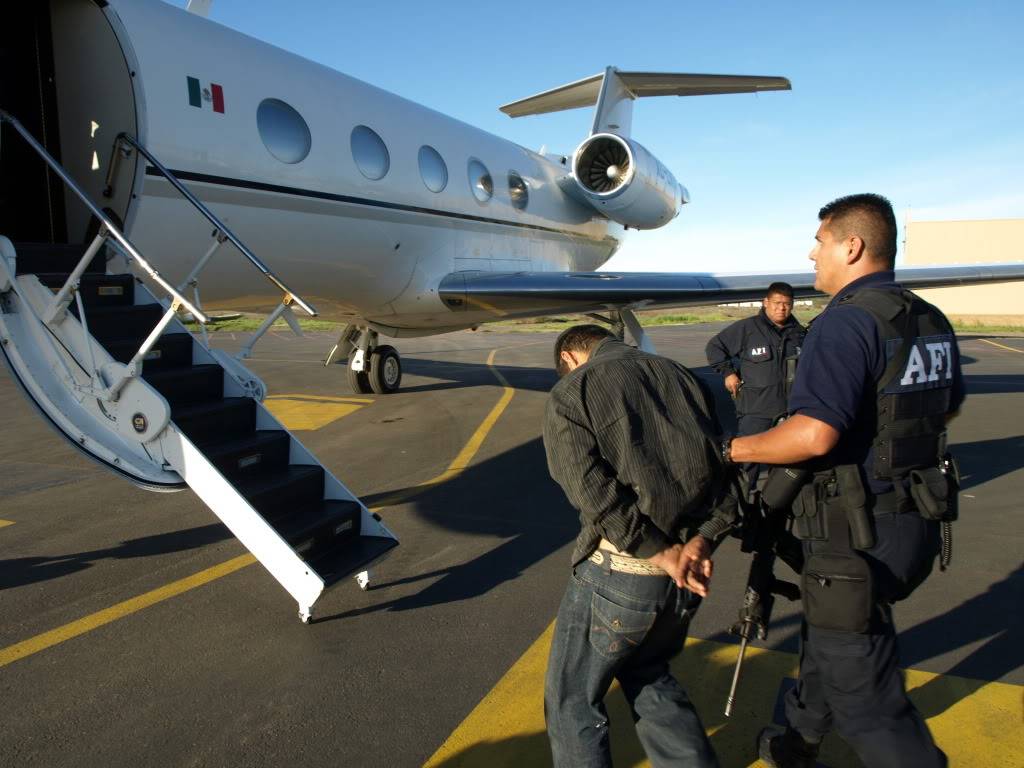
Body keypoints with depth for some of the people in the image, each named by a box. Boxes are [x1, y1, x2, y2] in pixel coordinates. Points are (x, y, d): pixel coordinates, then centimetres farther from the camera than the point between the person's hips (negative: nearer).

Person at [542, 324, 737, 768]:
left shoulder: (569, 394, -4)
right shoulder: (683, 377, 12)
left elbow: (593, 492, -18)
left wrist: (661, 555, -12)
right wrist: (700, 540, -5)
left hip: (619, 570, -6)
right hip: (687, 572, 6)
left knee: (572, 701, 15)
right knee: (648, 676, 30)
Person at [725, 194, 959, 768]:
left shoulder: (849, 320, -21)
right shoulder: (931, 321, 8)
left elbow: (814, 435, -31)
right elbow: (949, 407, 24)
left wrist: (734, 450, -16)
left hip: (859, 534, -10)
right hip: (917, 523, 10)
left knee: (866, 697, 4)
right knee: (826, 639, 28)